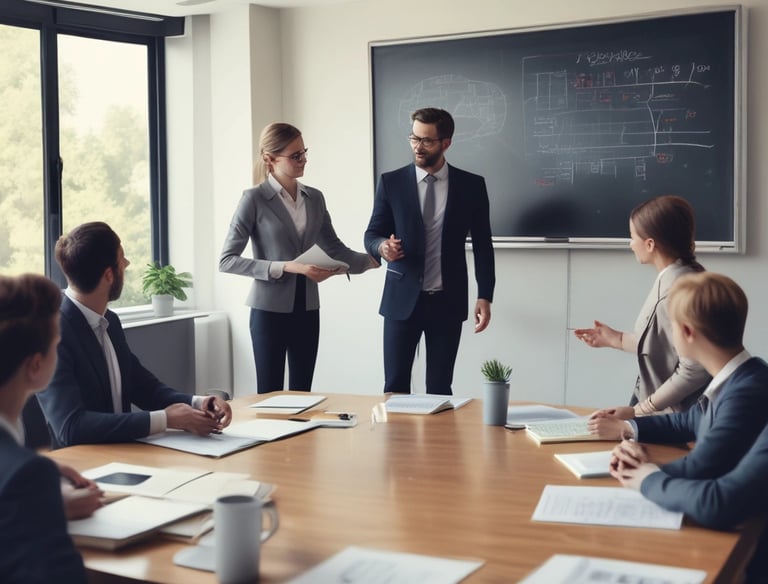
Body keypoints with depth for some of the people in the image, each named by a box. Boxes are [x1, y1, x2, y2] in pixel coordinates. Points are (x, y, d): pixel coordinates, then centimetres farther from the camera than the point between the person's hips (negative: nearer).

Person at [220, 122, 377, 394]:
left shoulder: (315, 198, 7)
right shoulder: (255, 199, -8)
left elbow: (335, 249, 14)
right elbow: (227, 260, -13)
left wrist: (375, 259, 1)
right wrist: (285, 267, -20)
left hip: (307, 309, 5)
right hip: (270, 309, -5)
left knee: (302, 393, 10)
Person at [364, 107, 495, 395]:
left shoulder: (471, 185, 1)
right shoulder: (391, 182, 0)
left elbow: (482, 244, 5)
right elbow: (372, 234, 4)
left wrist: (485, 296, -1)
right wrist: (382, 246, -20)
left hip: (448, 301, 0)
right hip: (402, 298, 0)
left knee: (440, 388, 5)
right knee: (395, 386, 1)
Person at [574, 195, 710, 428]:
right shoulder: (671, 278, 6)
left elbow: (694, 370, -26)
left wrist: (638, 411, -21)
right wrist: (616, 339, 21)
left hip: (671, 419, -8)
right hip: (659, 412, 8)